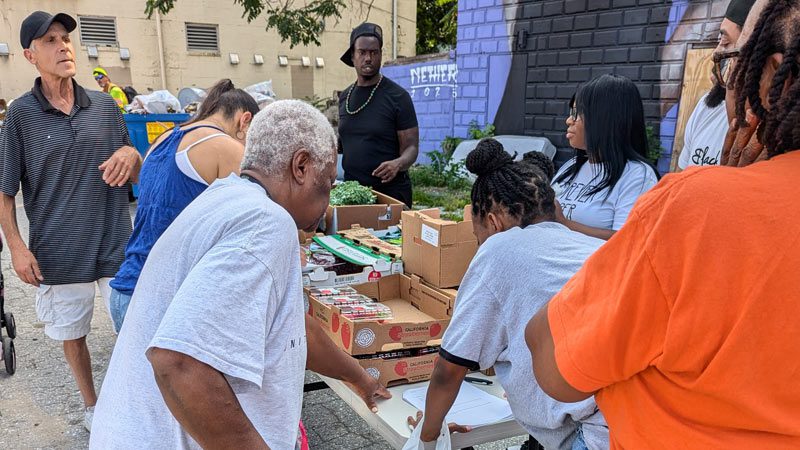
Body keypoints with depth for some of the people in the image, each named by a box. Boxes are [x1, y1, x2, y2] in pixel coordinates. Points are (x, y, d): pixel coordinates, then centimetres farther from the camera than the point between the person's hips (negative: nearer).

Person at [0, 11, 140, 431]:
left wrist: (131, 154, -12)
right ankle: (91, 404, 39)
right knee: (72, 336, 15)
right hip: (58, 253, 0)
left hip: (116, 244, 1)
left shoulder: (105, 106, 2)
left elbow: (136, 175, 10)